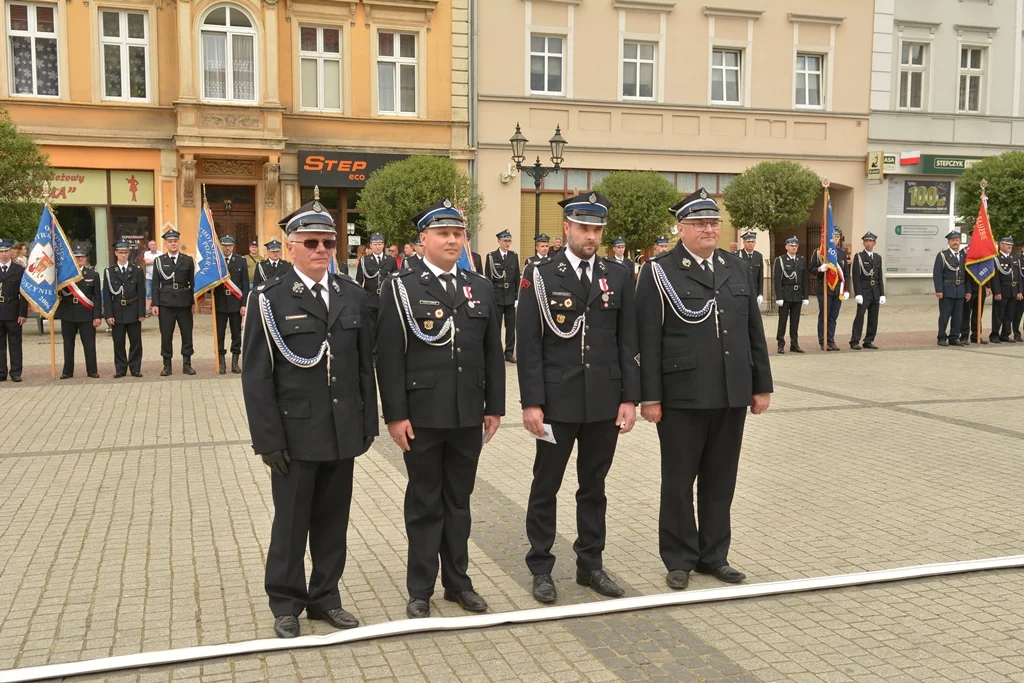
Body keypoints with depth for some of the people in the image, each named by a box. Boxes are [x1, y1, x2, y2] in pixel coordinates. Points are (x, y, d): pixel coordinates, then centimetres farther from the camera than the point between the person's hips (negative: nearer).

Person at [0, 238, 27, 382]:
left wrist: (23, 313, -7)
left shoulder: (20, 270, 2)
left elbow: (24, 293, -1)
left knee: (15, 344, 4)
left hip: (13, 313, -2)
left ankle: (16, 373, 8)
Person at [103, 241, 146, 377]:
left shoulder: (137, 271, 4)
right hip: (117, 312, 0)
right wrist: (108, 315, -7)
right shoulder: (109, 272, 4)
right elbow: (107, 295, 1)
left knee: (135, 341, 3)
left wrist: (142, 313, -6)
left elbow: (141, 293, 1)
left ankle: (135, 368, 11)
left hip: (133, 312, 0)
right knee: (118, 342, 4)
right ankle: (120, 369, 12)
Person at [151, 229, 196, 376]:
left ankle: (187, 364, 13)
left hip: (184, 302, 1)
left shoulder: (188, 260, 6)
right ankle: (167, 365, 11)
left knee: (187, 334, 4)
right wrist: (155, 304, -3)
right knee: (166, 335, 3)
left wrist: (194, 302, 1)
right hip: (166, 303, 0)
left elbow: (192, 282, 5)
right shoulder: (159, 261, 5)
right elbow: (155, 284, 3)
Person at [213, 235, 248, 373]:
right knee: (220, 334, 3)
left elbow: (245, 284, 1)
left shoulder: (241, 261, 4)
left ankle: (235, 363, 12)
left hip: (236, 303, 0)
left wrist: (244, 304, -5)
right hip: (220, 303, 0)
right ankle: (221, 363, 10)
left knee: (236, 334, 5)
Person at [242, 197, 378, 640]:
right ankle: (286, 605, 24)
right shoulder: (270, 299, -6)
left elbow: (365, 365, 9)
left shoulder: (352, 295, 7)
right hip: (296, 433, -4)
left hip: (343, 432, 4)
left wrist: (367, 422, 7)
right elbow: (256, 375, -8)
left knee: (333, 520, 13)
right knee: (291, 522, 9)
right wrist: (268, 439, -11)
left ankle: (325, 598, 28)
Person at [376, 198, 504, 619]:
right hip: (422, 416, -3)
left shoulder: (481, 288, 8)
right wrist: (395, 415, -13)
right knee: (425, 504, 8)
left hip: (469, 416, 4)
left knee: (459, 501, 14)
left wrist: (494, 406, 6)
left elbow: (493, 352, 9)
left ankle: (458, 581, 28)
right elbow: (389, 357, -8)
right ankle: (420, 590, 20)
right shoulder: (401, 287, -4)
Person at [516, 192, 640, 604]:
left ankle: (590, 564, 27)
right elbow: (529, 345, -7)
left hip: (604, 402, 3)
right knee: (546, 486, 8)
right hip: (557, 401, -3)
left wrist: (630, 397, 1)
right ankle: (541, 569, 21)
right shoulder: (540, 275, -4)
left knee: (594, 486, 14)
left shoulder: (618, 277, 6)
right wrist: (531, 402, -11)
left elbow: (628, 342, 7)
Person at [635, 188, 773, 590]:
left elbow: (754, 331, 13)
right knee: (678, 481, 7)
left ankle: (714, 555, 26)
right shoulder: (659, 271, -4)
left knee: (720, 480, 12)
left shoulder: (738, 269, 11)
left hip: (732, 395, 4)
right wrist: (650, 397, -11)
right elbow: (649, 341, -8)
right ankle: (679, 560, 20)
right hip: (683, 397, -4)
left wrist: (762, 385, 10)